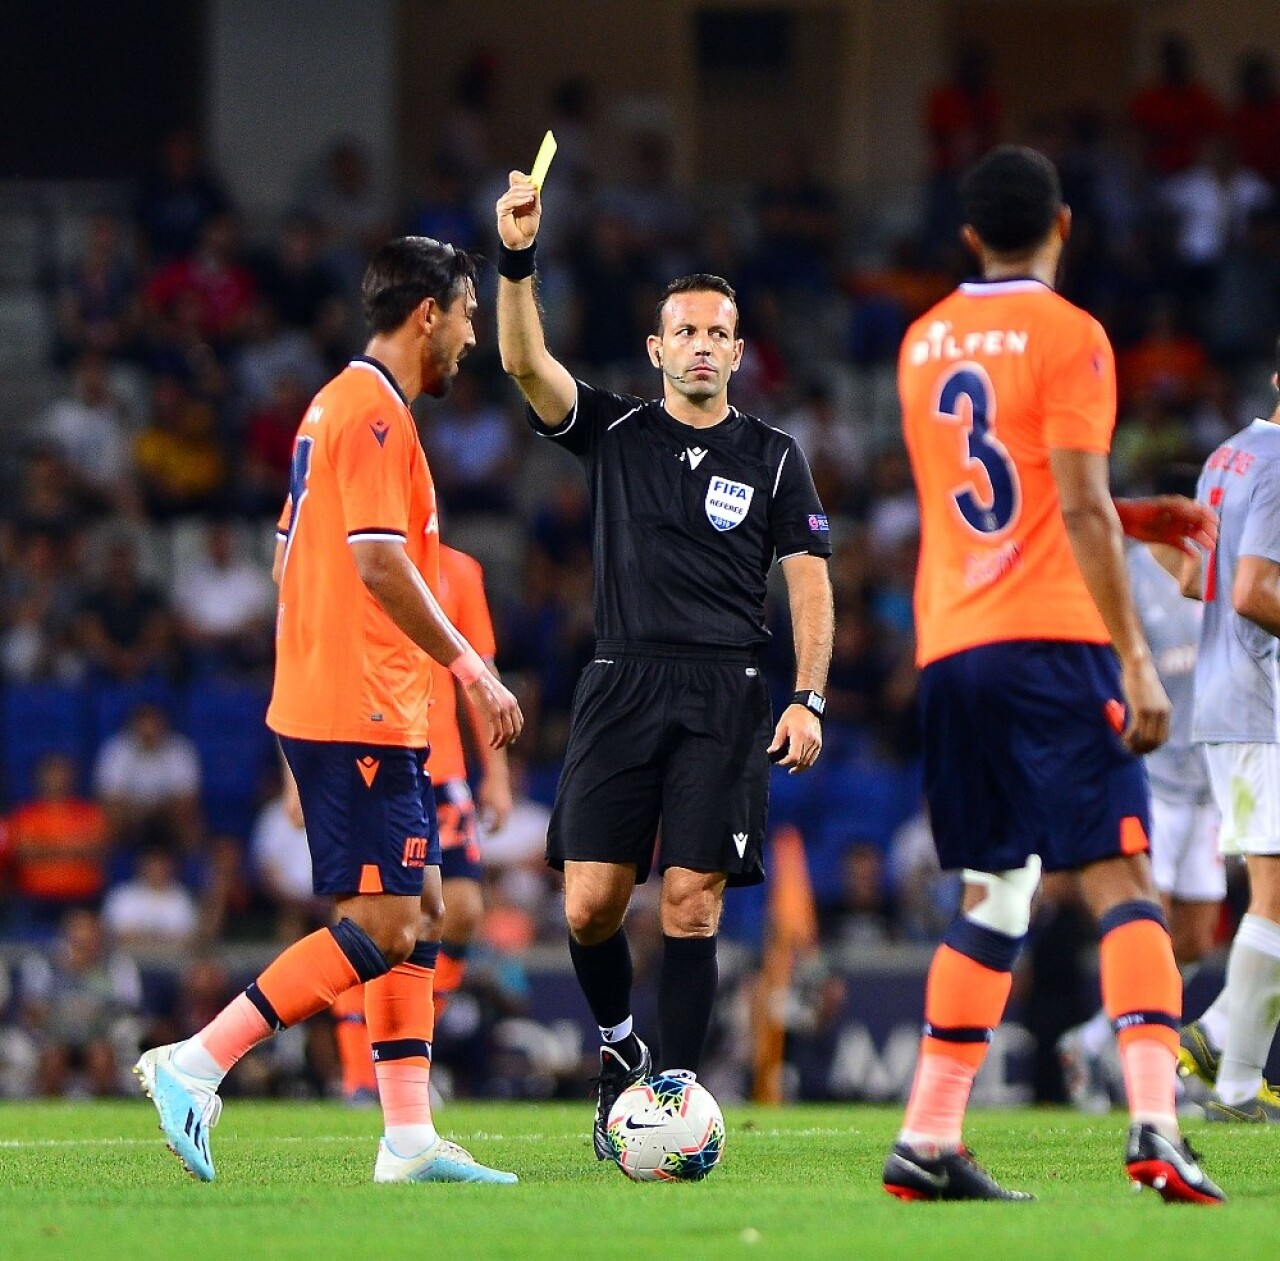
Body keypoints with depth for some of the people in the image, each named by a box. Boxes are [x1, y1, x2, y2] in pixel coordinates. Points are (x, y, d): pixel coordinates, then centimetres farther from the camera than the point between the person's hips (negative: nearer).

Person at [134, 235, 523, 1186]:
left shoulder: (340, 403, 18)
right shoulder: (375, 411, -13)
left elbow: (292, 555, 22)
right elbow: (381, 564, -22)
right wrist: (472, 668, -16)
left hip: (344, 709, 11)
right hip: (362, 714, -11)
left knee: (421, 912, 10)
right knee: (383, 927, -12)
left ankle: (409, 1137, 7)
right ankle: (194, 1066, -14)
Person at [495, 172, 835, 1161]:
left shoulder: (773, 458, 10)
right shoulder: (615, 431, 11)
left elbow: (810, 581, 7)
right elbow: (527, 363, -3)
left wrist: (809, 699, -5)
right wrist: (518, 259, -19)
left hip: (726, 695, -1)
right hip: (622, 687, 1)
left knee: (693, 901, -9)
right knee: (591, 904, -5)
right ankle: (620, 1046, 21)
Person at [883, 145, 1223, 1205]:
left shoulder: (926, 342, 16)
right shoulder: (1067, 335, -5)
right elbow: (1080, 513, -13)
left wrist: (1144, 519, 26)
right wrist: (1137, 662, -14)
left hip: (948, 647, 6)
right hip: (1050, 640, -6)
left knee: (993, 897, 13)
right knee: (1121, 877, -9)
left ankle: (927, 1140, 8)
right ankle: (1155, 1122, -25)